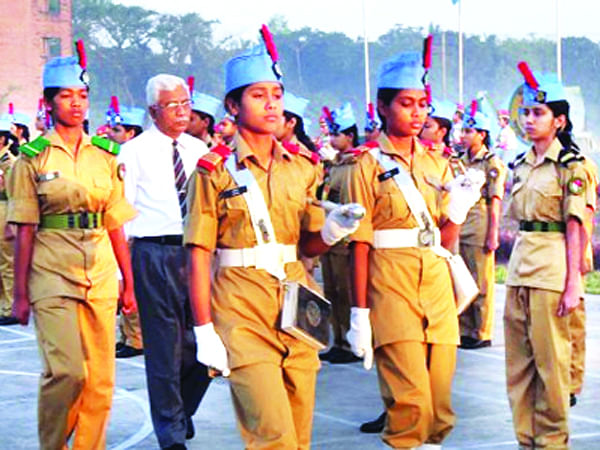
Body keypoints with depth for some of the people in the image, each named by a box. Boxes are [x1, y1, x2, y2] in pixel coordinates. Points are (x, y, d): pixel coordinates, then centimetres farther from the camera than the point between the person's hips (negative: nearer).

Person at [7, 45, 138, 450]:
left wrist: (129, 283, 10)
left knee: (100, 378, 3)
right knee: (67, 371, -13)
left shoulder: (106, 156, 10)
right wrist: (20, 294, -3)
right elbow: (25, 231, -1)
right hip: (52, 274, -4)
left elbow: (116, 226, 12)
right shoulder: (33, 158, 0)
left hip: (101, 273, 4)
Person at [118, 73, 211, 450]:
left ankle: (182, 410, 32)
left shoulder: (199, 149, 12)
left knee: (203, 341, 7)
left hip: (198, 251, 4)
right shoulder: (135, 152, -2)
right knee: (164, 347, 1)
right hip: (156, 253, -4)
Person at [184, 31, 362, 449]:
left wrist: (332, 230, -8)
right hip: (242, 311, -5)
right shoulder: (215, 171, -3)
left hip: (294, 308, 5)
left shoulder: (301, 168, 10)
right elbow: (199, 254, -5)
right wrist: (204, 330, -11)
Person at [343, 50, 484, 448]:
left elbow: (446, 240, 12)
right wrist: (359, 313, -9)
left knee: (440, 397, 6)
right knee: (411, 400, -14)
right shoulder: (368, 166, -1)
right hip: (391, 284, -5)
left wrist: (460, 206, -7)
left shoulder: (437, 163, 14)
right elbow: (359, 244, -5)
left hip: (437, 283, 5)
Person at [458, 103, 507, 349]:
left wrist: (492, 235, -13)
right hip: (459, 227, 7)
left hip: (480, 227, -7)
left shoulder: (493, 163, -5)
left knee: (481, 283, 0)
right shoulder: (461, 161, 13)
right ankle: (465, 331, 18)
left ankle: (482, 334, 7)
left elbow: (495, 202, -9)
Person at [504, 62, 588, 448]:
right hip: (520, 260, 7)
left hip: (552, 263, -7)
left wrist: (573, 283, -14)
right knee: (518, 358, 10)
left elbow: (573, 227, -10)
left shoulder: (570, 164, -7)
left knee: (550, 357, -1)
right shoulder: (521, 164, 12)